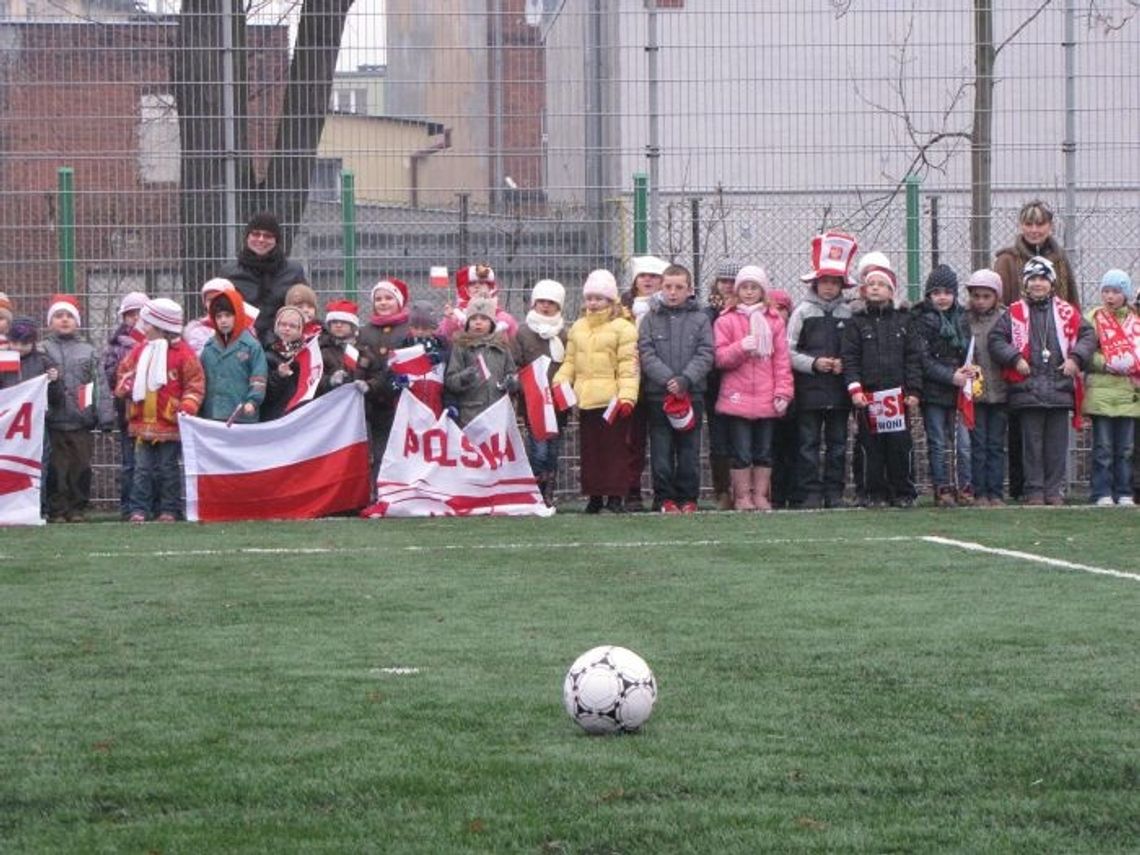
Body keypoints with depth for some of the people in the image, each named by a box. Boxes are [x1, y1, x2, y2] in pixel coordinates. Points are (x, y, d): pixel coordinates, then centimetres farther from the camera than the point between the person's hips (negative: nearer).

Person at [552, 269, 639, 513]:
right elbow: (570, 362, 19)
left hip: (611, 400, -6)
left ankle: (615, 496, -1)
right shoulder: (578, 328, 16)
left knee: (614, 448, -3)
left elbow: (628, 366, -8)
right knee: (589, 449, 8)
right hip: (585, 399, 6)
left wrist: (627, 396, -17)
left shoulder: (622, 328, -3)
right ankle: (595, 496, 14)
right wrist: (559, 383, 5)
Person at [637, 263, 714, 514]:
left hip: (692, 394, 0)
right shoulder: (651, 319, 6)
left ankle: (688, 498, 10)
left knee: (689, 450, 3)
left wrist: (685, 380, -16)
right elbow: (646, 354, -3)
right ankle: (665, 498, 6)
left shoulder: (700, 320, 6)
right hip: (657, 393, 0)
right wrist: (669, 380, -15)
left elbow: (705, 355, -2)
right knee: (661, 450, 0)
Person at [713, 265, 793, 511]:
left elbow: (782, 360, 6)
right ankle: (742, 497, 6)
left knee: (764, 451, 7)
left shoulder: (774, 321, 8)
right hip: (737, 398, -2)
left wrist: (783, 392, -1)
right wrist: (740, 348, -20)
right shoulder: (726, 321, 3)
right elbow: (720, 357, -2)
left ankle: (760, 495, 14)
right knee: (741, 452, -1)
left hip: (766, 399, 2)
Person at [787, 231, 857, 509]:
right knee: (808, 442, 0)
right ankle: (811, 494, 3)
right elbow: (789, 352, -1)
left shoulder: (848, 314, 6)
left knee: (837, 443, 6)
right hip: (809, 389, -2)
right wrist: (813, 363, -12)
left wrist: (844, 364, -8)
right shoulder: (803, 312, 1)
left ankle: (834, 492, 12)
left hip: (839, 390, 2)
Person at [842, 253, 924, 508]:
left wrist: (914, 391, 0)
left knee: (900, 445, 0)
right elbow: (849, 359, 1)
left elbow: (913, 358, 7)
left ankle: (903, 493, 8)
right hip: (867, 395, -1)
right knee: (872, 447, 1)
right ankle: (876, 494, 7)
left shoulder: (903, 321, 9)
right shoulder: (857, 323, 6)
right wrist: (854, 389, -10)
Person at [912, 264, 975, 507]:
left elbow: (970, 349, 17)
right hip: (933, 391, -3)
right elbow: (924, 360, -9)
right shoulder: (922, 320, -3)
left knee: (964, 443, -1)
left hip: (960, 391, 3)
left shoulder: (961, 318, 12)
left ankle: (965, 488, 4)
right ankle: (942, 489, 6)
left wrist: (969, 370, -5)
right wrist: (951, 377, -16)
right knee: (938, 444, 1)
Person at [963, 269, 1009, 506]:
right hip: (974, 392, -1)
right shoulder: (964, 320, 2)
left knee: (996, 445, 6)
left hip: (999, 391, 1)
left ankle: (995, 492, 9)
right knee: (978, 444, 1)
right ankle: (979, 492, 6)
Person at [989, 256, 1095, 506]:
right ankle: (1034, 491, 6)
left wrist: (1075, 358, -5)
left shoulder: (1067, 312, 10)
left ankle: (1055, 490, 10)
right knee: (1032, 443, 2)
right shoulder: (1014, 313, 6)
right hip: (1027, 389, -1)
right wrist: (1015, 359, -9)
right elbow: (996, 339, 2)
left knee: (1057, 443, 4)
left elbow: (1088, 335, 9)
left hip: (1060, 388, 1)